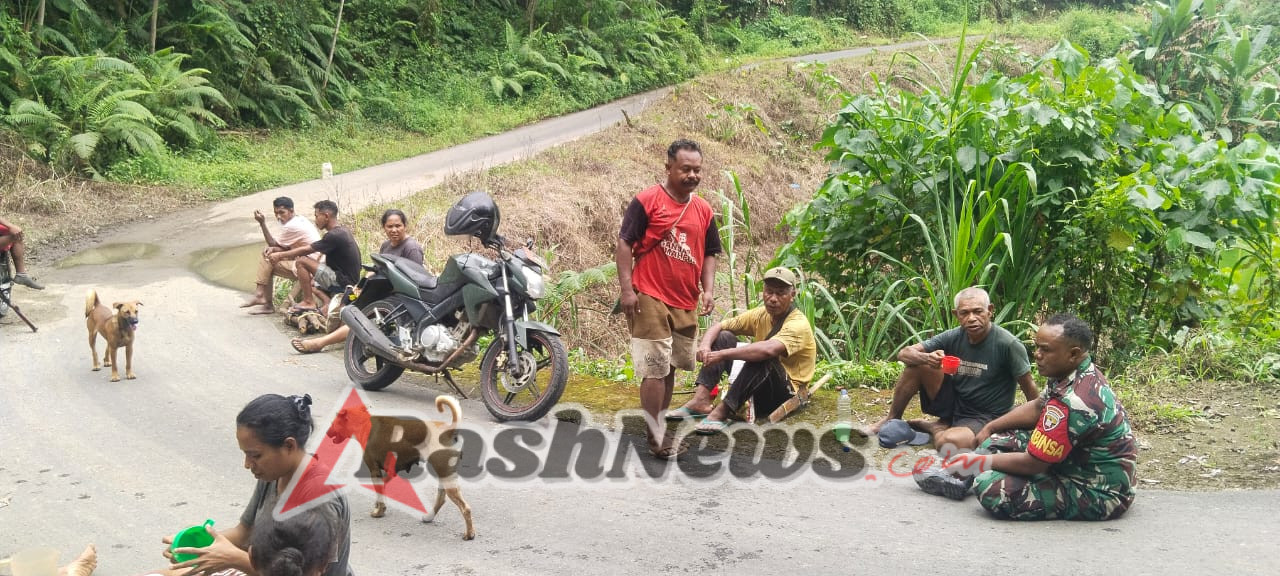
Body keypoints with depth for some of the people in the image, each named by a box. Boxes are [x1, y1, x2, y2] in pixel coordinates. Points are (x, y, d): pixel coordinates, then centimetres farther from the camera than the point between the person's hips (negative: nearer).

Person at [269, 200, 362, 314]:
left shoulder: (334, 236, -20)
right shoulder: (343, 231, 11)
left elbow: (306, 250, -15)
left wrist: (280, 255, -5)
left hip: (342, 282, -10)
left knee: (302, 262, -15)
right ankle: (328, 301, 2)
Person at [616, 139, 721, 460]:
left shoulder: (704, 210, 9)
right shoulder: (647, 201, -8)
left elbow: (710, 253, 17)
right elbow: (624, 244, -9)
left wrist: (708, 289, 2)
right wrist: (626, 289, -15)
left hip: (687, 304, 6)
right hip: (650, 300, -6)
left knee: (670, 367, 14)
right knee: (655, 367, -6)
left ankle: (658, 426, 26)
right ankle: (655, 438, 0)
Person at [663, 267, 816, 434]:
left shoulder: (798, 324, -21)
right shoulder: (760, 314, 1)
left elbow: (768, 349, -40)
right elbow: (718, 326, 3)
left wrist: (722, 354, -37)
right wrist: (705, 345, -20)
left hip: (787, 393, -7)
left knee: (761, 357, -36)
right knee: (724, 337, -2)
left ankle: (722, 412, -34)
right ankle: (701, 400, -19)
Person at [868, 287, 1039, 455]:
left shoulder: (1008, 344, -20)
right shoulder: (953, 337, -6)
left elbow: (1029, 388, -11)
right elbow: (904, 353, -8)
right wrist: (927, 358, -29)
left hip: (986, 418, -5)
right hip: (954, 403, 5)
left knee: (949, 442, -36)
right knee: (917, 364, -15)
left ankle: (936, 428, 1)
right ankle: (892, 420, 3)